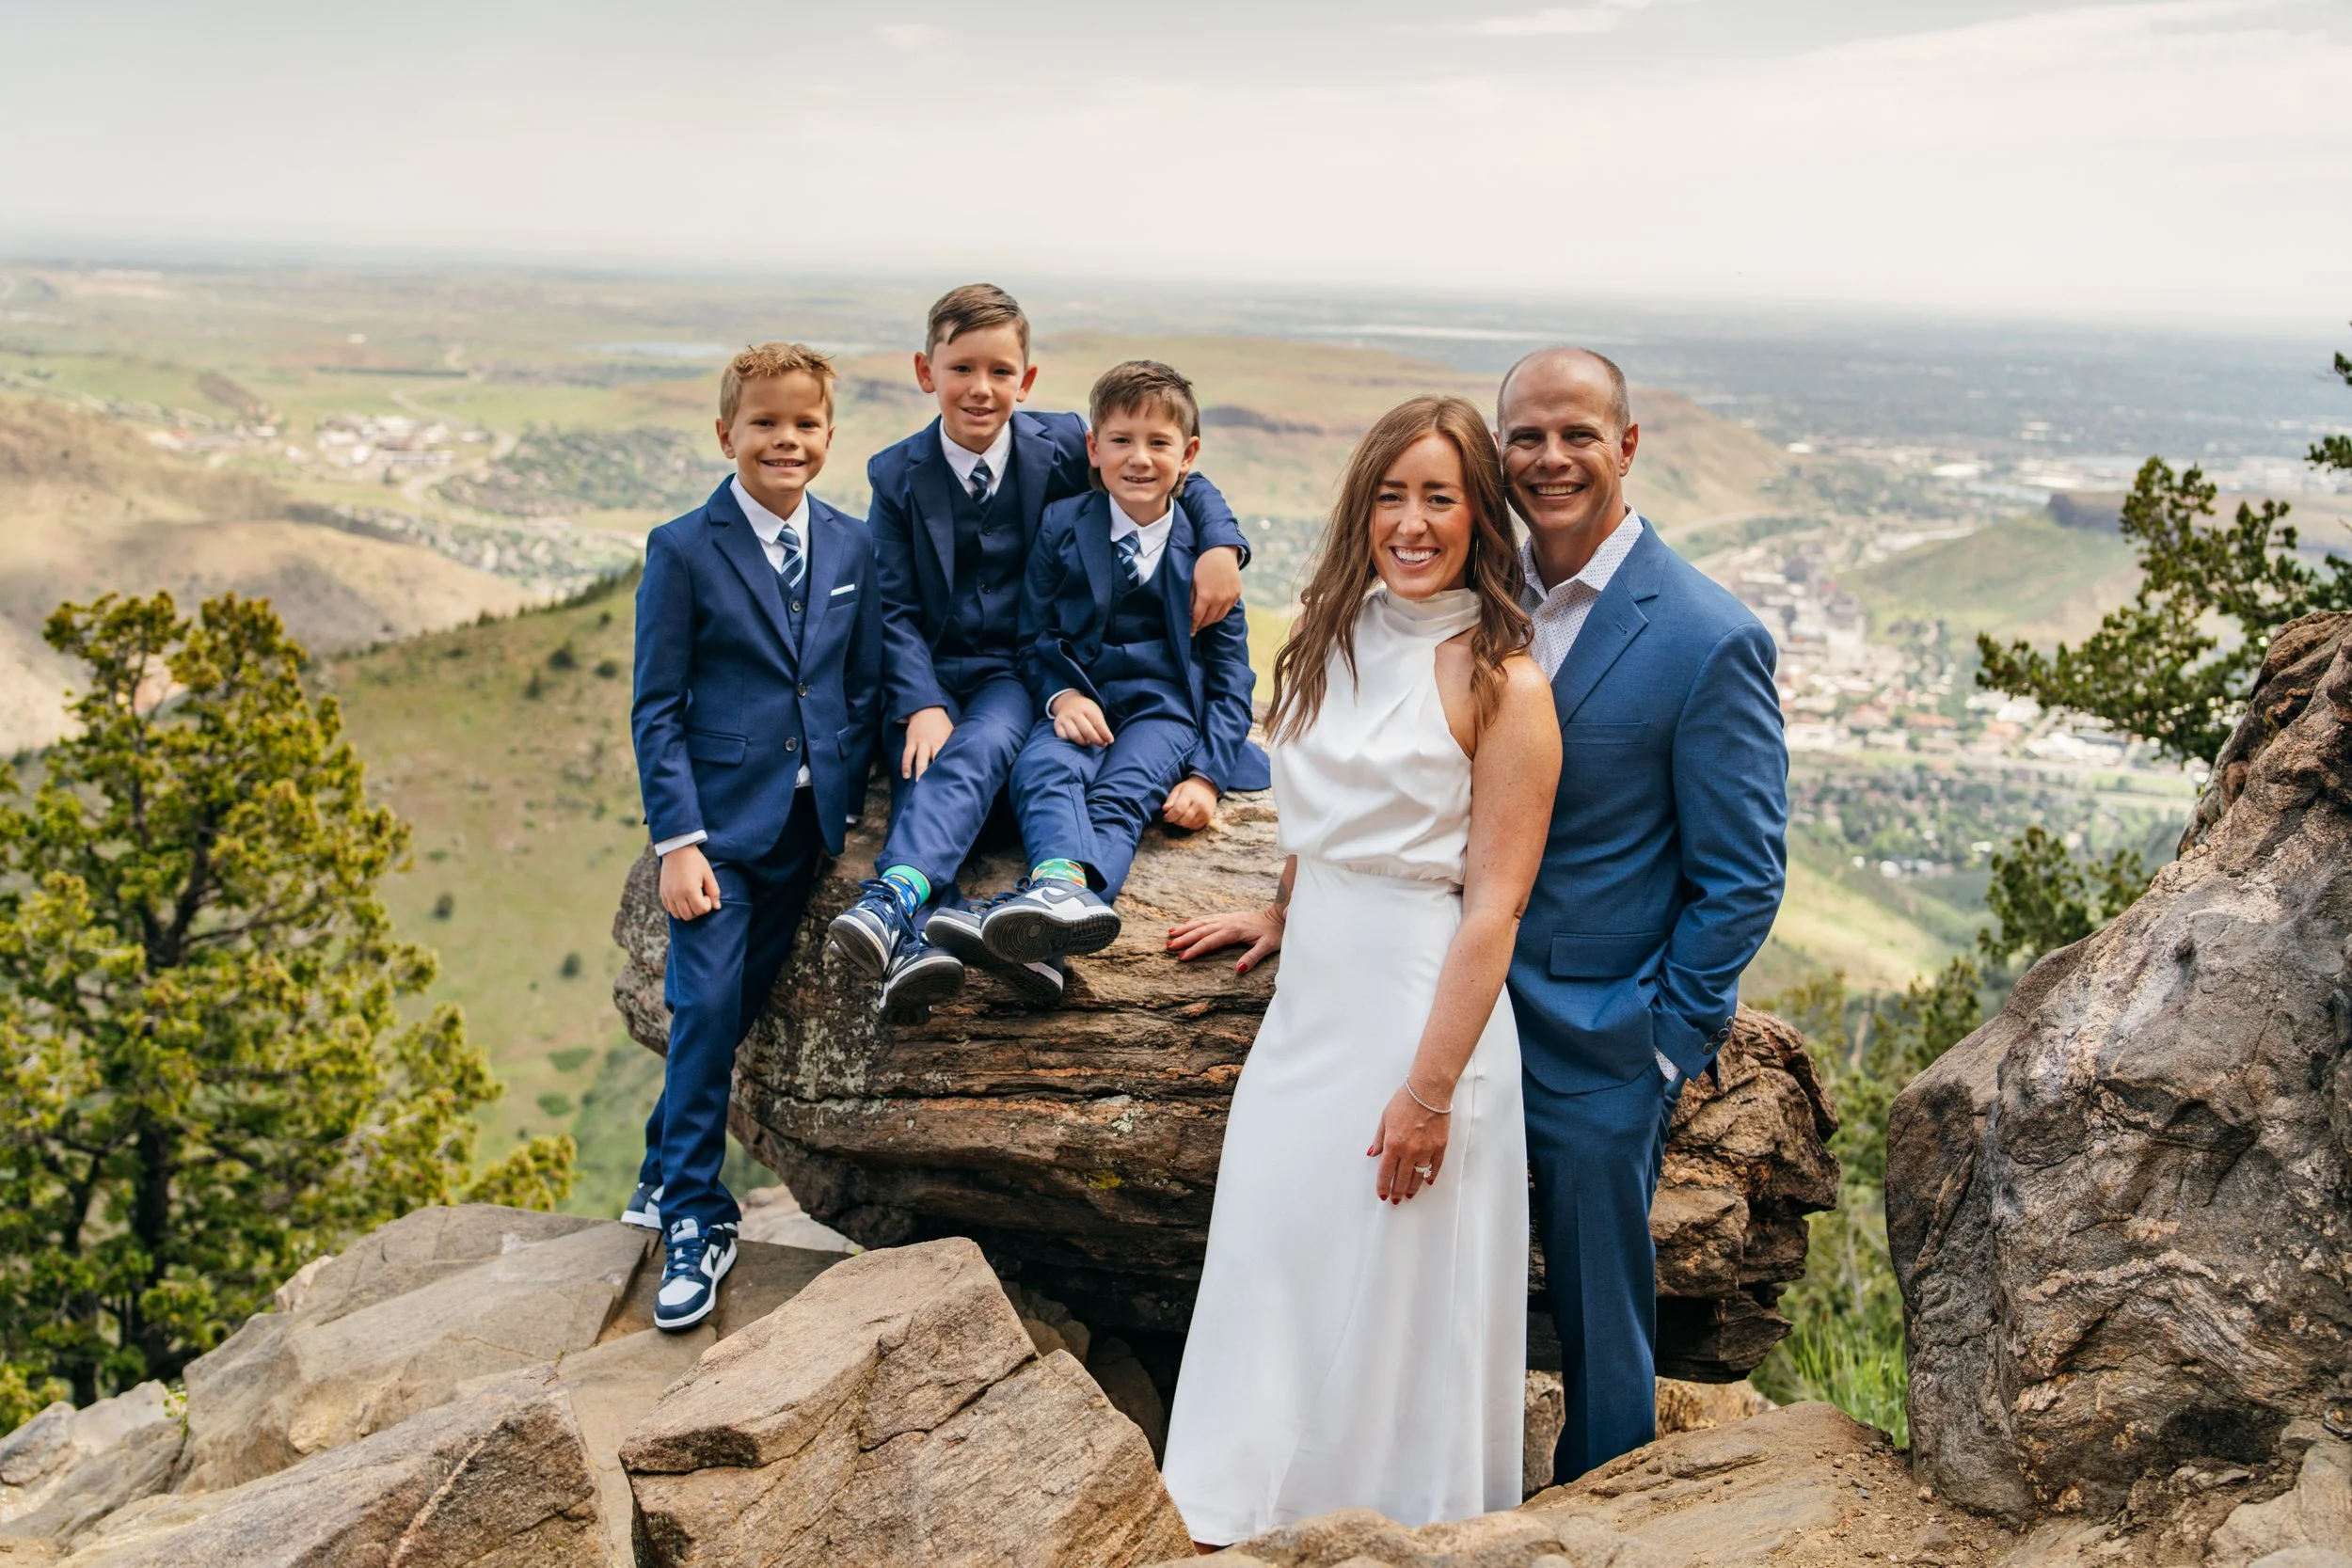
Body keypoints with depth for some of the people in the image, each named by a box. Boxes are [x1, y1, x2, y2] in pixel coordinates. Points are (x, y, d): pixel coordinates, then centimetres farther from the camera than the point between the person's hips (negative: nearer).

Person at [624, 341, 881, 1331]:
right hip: (719, 819, -4)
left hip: (808, 820, 4)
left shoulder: (851, 546, 6)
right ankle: (696, 1219, 5)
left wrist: (844, 804, 2)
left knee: (741, 1008, 11)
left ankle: (665, 1178, 31)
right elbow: (656, 708, -6)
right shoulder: (684, 551, -5)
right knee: (706, 1009, -10)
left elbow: (863, 688, 11)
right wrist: (677, 841, -13)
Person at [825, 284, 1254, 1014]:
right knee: (923, 766, -30)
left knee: (979, 749, -34)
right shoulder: (897, 474, 4)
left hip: (1017, 673, -1)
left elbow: (1181, 478, 14)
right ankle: (916, 940, -49)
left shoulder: (1060, 445, 3)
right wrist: (921, 706, -18)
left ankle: (893, 898, -56)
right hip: (926, 674, 2)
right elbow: (897, 610, -1)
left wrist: (1221, 545, -7)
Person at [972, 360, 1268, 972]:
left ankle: (1035, 916, -57)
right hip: (1081, 697, 1)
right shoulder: (1061, 525, 8)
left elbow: (1230, 672, 6)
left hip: (1167, 704, -1)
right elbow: (1034, 634, 10)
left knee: (1122, 793, -31)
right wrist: (1061, 695, -14)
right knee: (1041, 769, -32)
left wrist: (1207, 774, -8)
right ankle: (1065, 885, -61)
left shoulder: (1204, 543, 6)